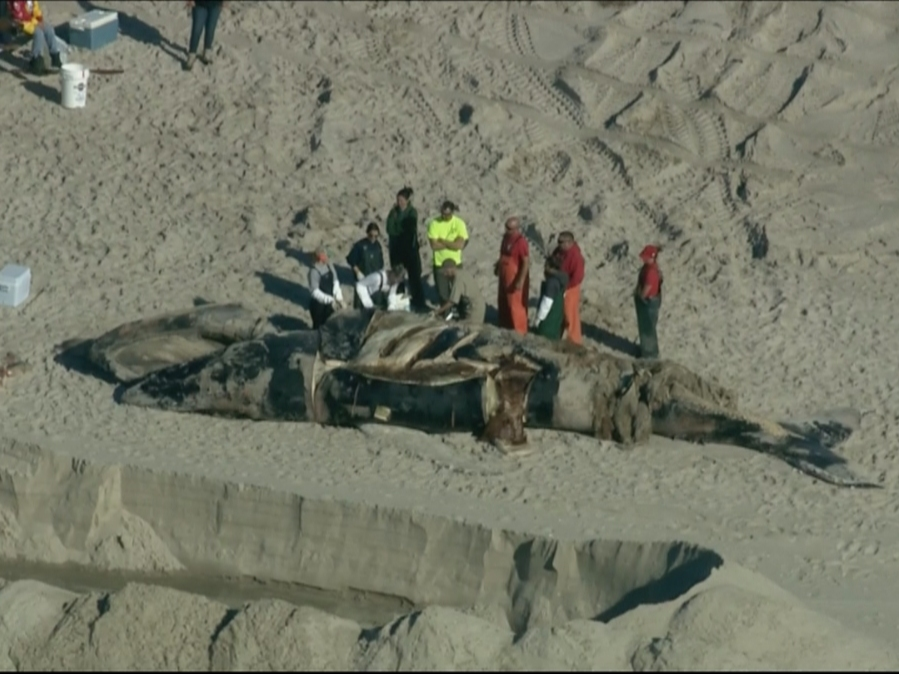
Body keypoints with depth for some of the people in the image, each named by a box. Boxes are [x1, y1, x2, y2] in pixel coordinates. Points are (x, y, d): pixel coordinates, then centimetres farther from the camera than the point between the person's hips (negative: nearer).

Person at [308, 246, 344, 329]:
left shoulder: (329, 266, -4)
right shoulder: (314, 271, -24)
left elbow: (335, 282, 2)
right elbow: (315, 291, -26)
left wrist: (339, 297, -11)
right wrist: (330, 300, -30)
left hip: (329, 303, 6)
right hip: (318, 304, -6)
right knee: (318, 327, 7)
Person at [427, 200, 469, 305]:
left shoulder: (459, 223, -7)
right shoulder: (434, 224, -8)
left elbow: (460, 245, -18)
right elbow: (434, 245, -17)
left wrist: (442, 241, -15)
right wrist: (452, 243, -15)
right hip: (439, 264, 0)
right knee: (443, 294, 5)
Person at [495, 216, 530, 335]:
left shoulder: (521, 241, -22)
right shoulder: (506, 237, 5)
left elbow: (526, 262, -23)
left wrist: (521, 281, -25)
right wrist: (498, 265, 10)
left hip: (515, 278, -9)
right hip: (504, 277, 9)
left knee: (515, 305, -3)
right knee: (503, 303, 19)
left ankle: (519, 332, 7)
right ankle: (505, 327, 33)